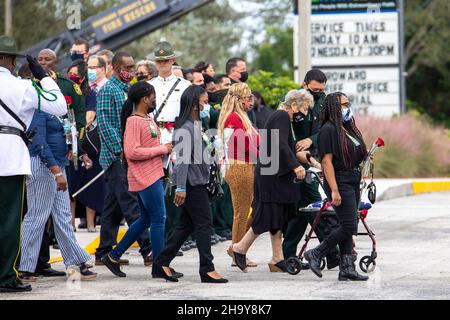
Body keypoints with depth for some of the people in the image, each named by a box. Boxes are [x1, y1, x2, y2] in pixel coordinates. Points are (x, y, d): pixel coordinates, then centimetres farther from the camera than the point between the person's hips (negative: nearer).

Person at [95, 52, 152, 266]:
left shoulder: (128, 90, 18)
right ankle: (147, 250, -16)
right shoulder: (108, 90, -8)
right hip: (115, 155, -9)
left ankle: (104, 253, 13)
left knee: (114, 207, 10)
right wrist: (121, 150, -20)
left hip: (128, 154, 9)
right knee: (131, 203, -12)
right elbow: (104, 123, -16)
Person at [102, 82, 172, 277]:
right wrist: (161, 149, -18)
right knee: (159, 218, -6)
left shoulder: (148, 119, 16)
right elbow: (131, 152, -23)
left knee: (146, 219, 14)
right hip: (145, 178, -10)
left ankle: (113, 257, 19)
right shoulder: (133, 121, -15)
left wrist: (165, 150, 9)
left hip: (153, 176, 10)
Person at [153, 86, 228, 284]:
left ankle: (161, 263, 15)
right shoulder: (185, 128, -15)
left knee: (186, 225, 12)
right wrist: (180, 187, -23)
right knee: (204, 224, -7)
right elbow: (182, 159, -20)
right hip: (191, 184, -10)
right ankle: (207, 269, -4)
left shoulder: (195, 126, 16)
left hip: (197, 183, 10)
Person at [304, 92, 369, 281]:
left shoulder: (348, 128, 15)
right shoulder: (329, 129, -12)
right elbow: (327, 161, -18)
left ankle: (347, 269, 7)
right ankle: (316, 254, -1)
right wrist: (334, 190, -22)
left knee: (348, 227, 6)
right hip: (340, 180, -9)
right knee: (349, 226, -12)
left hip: (353, 181, 9)